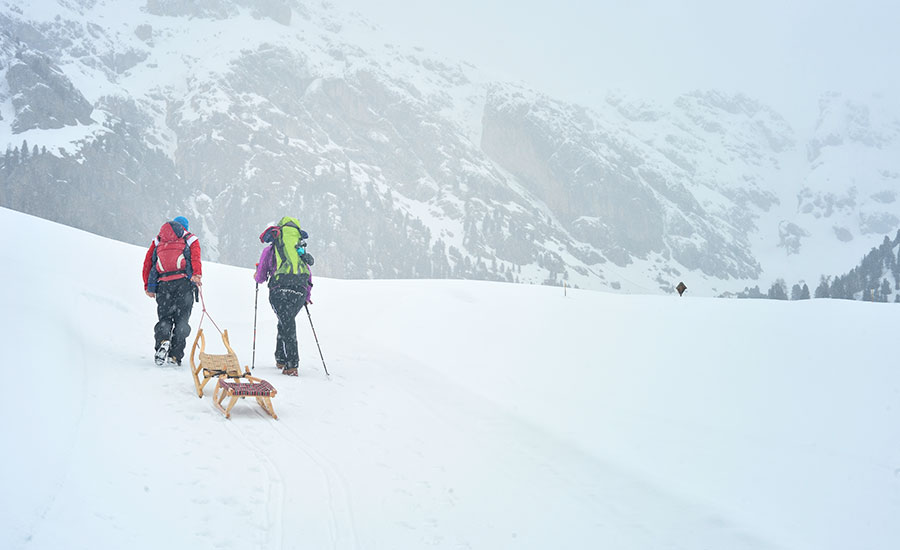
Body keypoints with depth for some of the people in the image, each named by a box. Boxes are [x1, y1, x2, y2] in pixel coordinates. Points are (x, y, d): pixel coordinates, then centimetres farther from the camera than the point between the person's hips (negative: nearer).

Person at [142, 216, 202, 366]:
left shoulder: (158, 240, 26)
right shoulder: (190, 239, 17)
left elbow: (147, 262, 16)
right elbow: (195, 257, -5)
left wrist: (148, 286, 16)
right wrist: (197, 274, -21)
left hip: (163, 284, 2)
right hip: (184, 283, -2)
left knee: (164, 318, 7)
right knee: (181, 319, 2)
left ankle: (162, 340, -22)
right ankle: (176, 355, -9)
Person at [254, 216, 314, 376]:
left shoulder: (269, 250, 15)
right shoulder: (299, 250, 27)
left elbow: (260, 278, 17)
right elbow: (309, 274, 25)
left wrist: (257, 275, 40)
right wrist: (307, 296, 32)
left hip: (280, 289, -4)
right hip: (300, 291, 4)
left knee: (287, 325, -3)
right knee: (286, 323, 21)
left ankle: (292, 365, -10)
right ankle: (281, 358, 25)